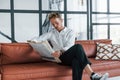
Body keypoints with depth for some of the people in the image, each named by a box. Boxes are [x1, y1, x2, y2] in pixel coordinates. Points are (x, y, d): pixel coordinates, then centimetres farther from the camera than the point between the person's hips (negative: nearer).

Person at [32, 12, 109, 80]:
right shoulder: (51, 33, 19)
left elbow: (69, 46, -3)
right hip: (60, 58, -1)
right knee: (78, 47, -32)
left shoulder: (70, 32, 13)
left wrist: (61, 51, -22)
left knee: (77, 61, -39)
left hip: (70, 56, 2)